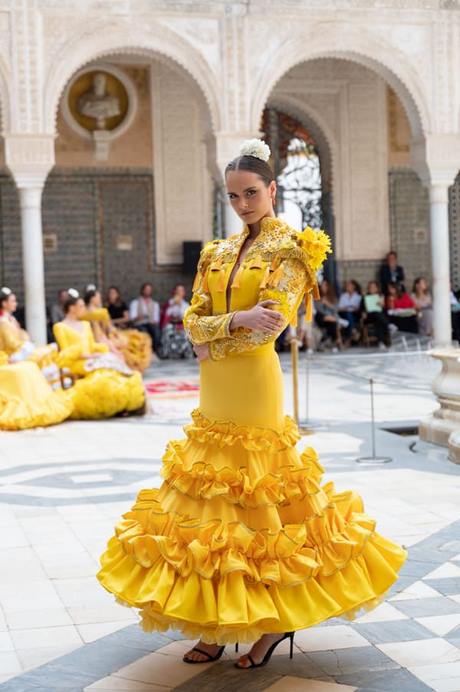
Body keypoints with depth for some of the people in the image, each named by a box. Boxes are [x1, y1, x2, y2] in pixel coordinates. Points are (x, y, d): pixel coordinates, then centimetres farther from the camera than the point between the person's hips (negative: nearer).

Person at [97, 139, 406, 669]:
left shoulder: (290, 248, -4)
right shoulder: (217, 253, 14)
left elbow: (269, 324, -15)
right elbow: (193, 320, 5)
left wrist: (212, 342, -10)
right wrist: (239, 318, -13)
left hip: (255, 385, -6)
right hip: (214, 391, 6)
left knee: (258, 503, -3)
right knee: (212, 499, 6)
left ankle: (273, 620, 11)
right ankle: (218, 623, 14)